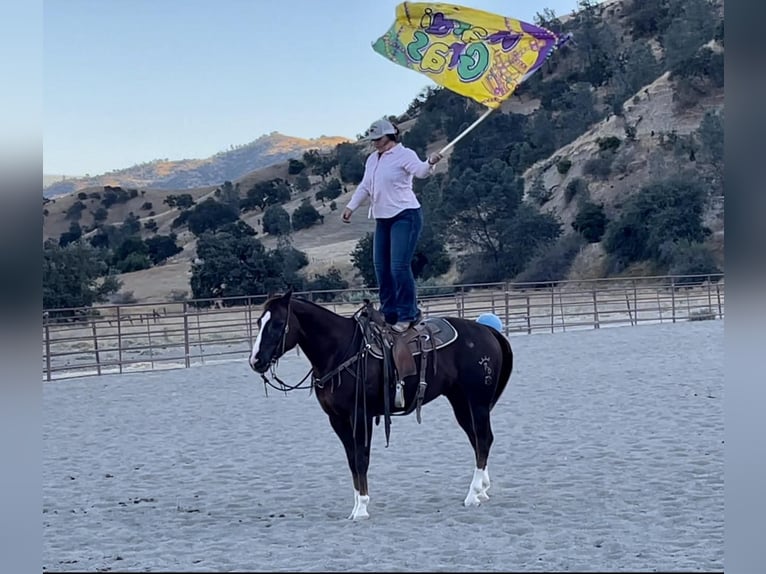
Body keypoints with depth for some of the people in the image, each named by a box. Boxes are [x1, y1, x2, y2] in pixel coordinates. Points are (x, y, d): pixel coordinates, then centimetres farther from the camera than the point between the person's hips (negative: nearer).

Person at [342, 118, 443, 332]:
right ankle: (389, 313, 20)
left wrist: (430, 163, -47)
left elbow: (420, 171, -26)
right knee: (381, 267, 9)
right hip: (382, 219, 9)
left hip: (405, 216, -9)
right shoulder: (373, 159, 15)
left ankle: (408, 314, -9)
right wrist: (351, 206, 13)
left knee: (399, 266, -16)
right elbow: (365, 187, 20)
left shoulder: (405, 155, -9)